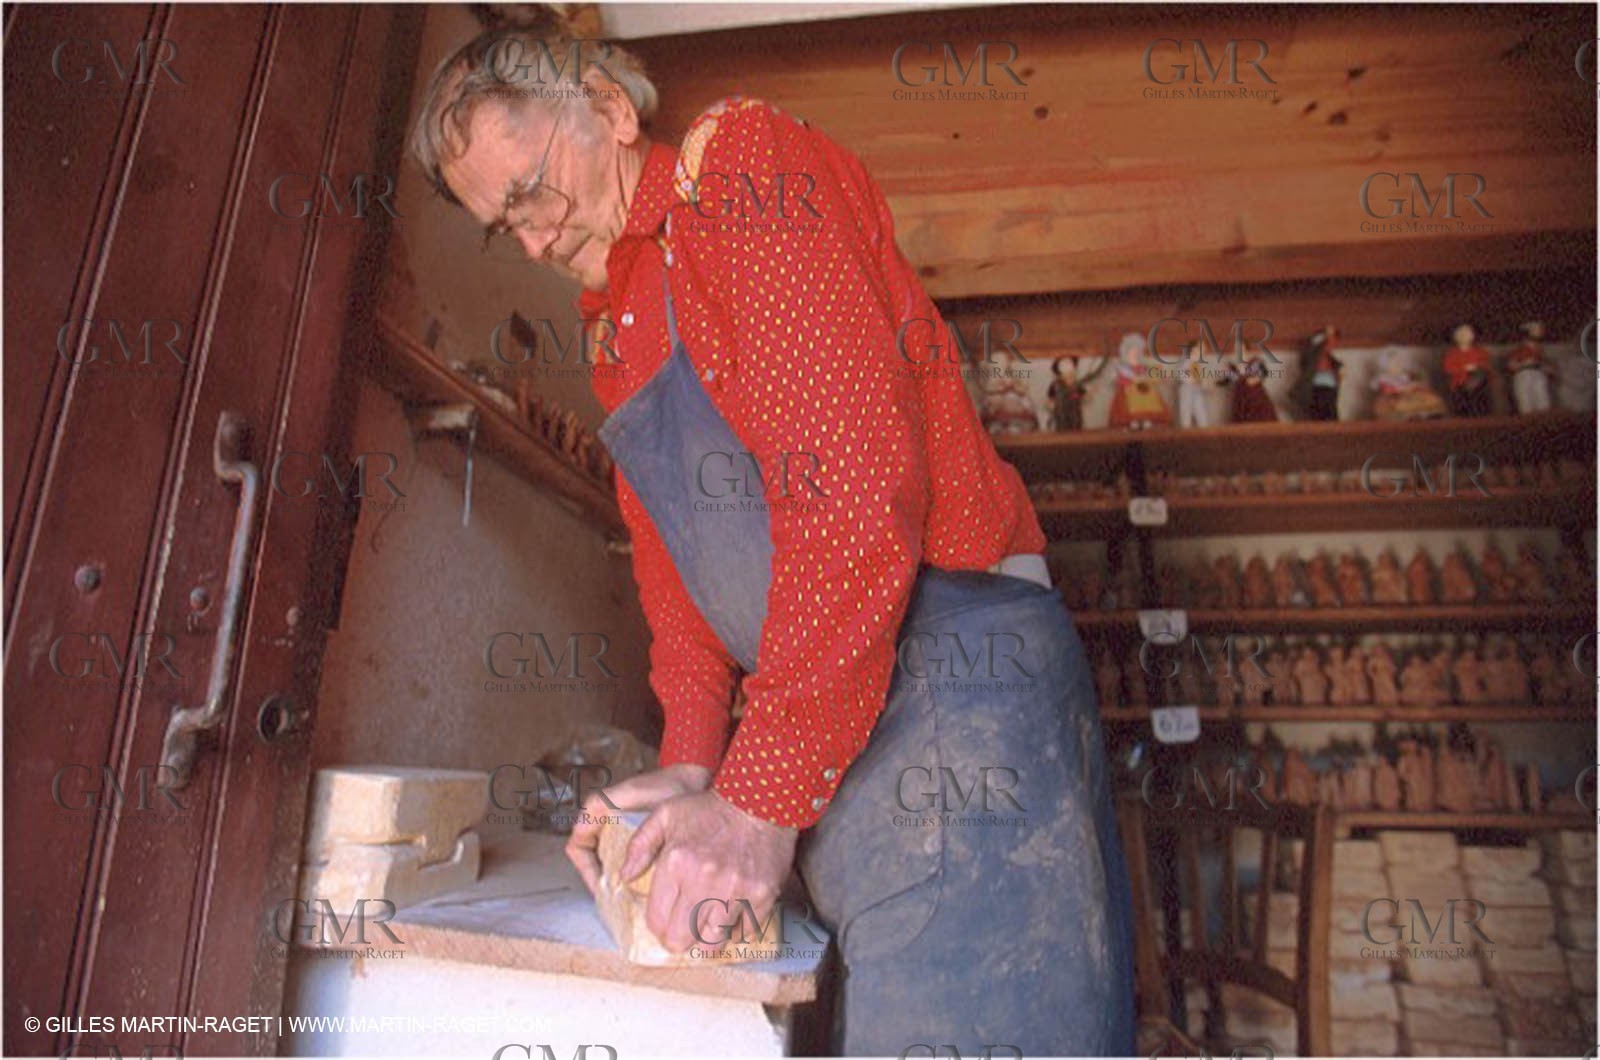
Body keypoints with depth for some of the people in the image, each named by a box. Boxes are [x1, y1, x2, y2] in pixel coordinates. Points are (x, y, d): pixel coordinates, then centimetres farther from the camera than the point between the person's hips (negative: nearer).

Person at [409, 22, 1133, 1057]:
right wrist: (691, 765, 4)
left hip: (950, 671, -8)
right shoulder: (616, 320, 20)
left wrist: (762, 796, -17)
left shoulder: (750, 166, -6)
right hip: (820, 722, 8)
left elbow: (854, 488, -19)